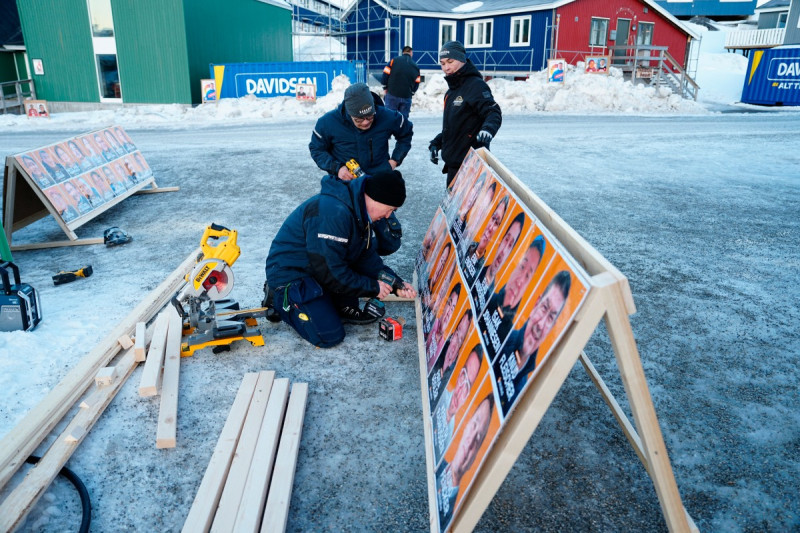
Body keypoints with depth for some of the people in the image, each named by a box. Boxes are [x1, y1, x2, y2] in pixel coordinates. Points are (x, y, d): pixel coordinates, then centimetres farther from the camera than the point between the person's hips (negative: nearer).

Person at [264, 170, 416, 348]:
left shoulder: (359, 210, 0)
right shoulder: (333, 213, -32)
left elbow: (367, 256, 5)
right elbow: (330, 272, -29)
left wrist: (396, 283, -6)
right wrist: (372, 287, -19)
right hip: (290, 274, -9)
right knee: (330, 336, -15)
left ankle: (346, 308, 6)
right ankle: (278, 299, 4)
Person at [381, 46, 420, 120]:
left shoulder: (394, 60, -1)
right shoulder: (415, 66, 6)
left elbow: (385, 75, -3)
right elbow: (416, 83, 7)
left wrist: (385, 89, 9)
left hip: (392, 95, -1)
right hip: (406, 97, 2)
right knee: (404, 118, 8)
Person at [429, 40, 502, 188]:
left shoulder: (475, 85, -10)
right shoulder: (452, 91, 19)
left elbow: (494, 112, -20)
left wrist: (488, 128, -40)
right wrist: (436, 143, 18)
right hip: (453, 162, 10)